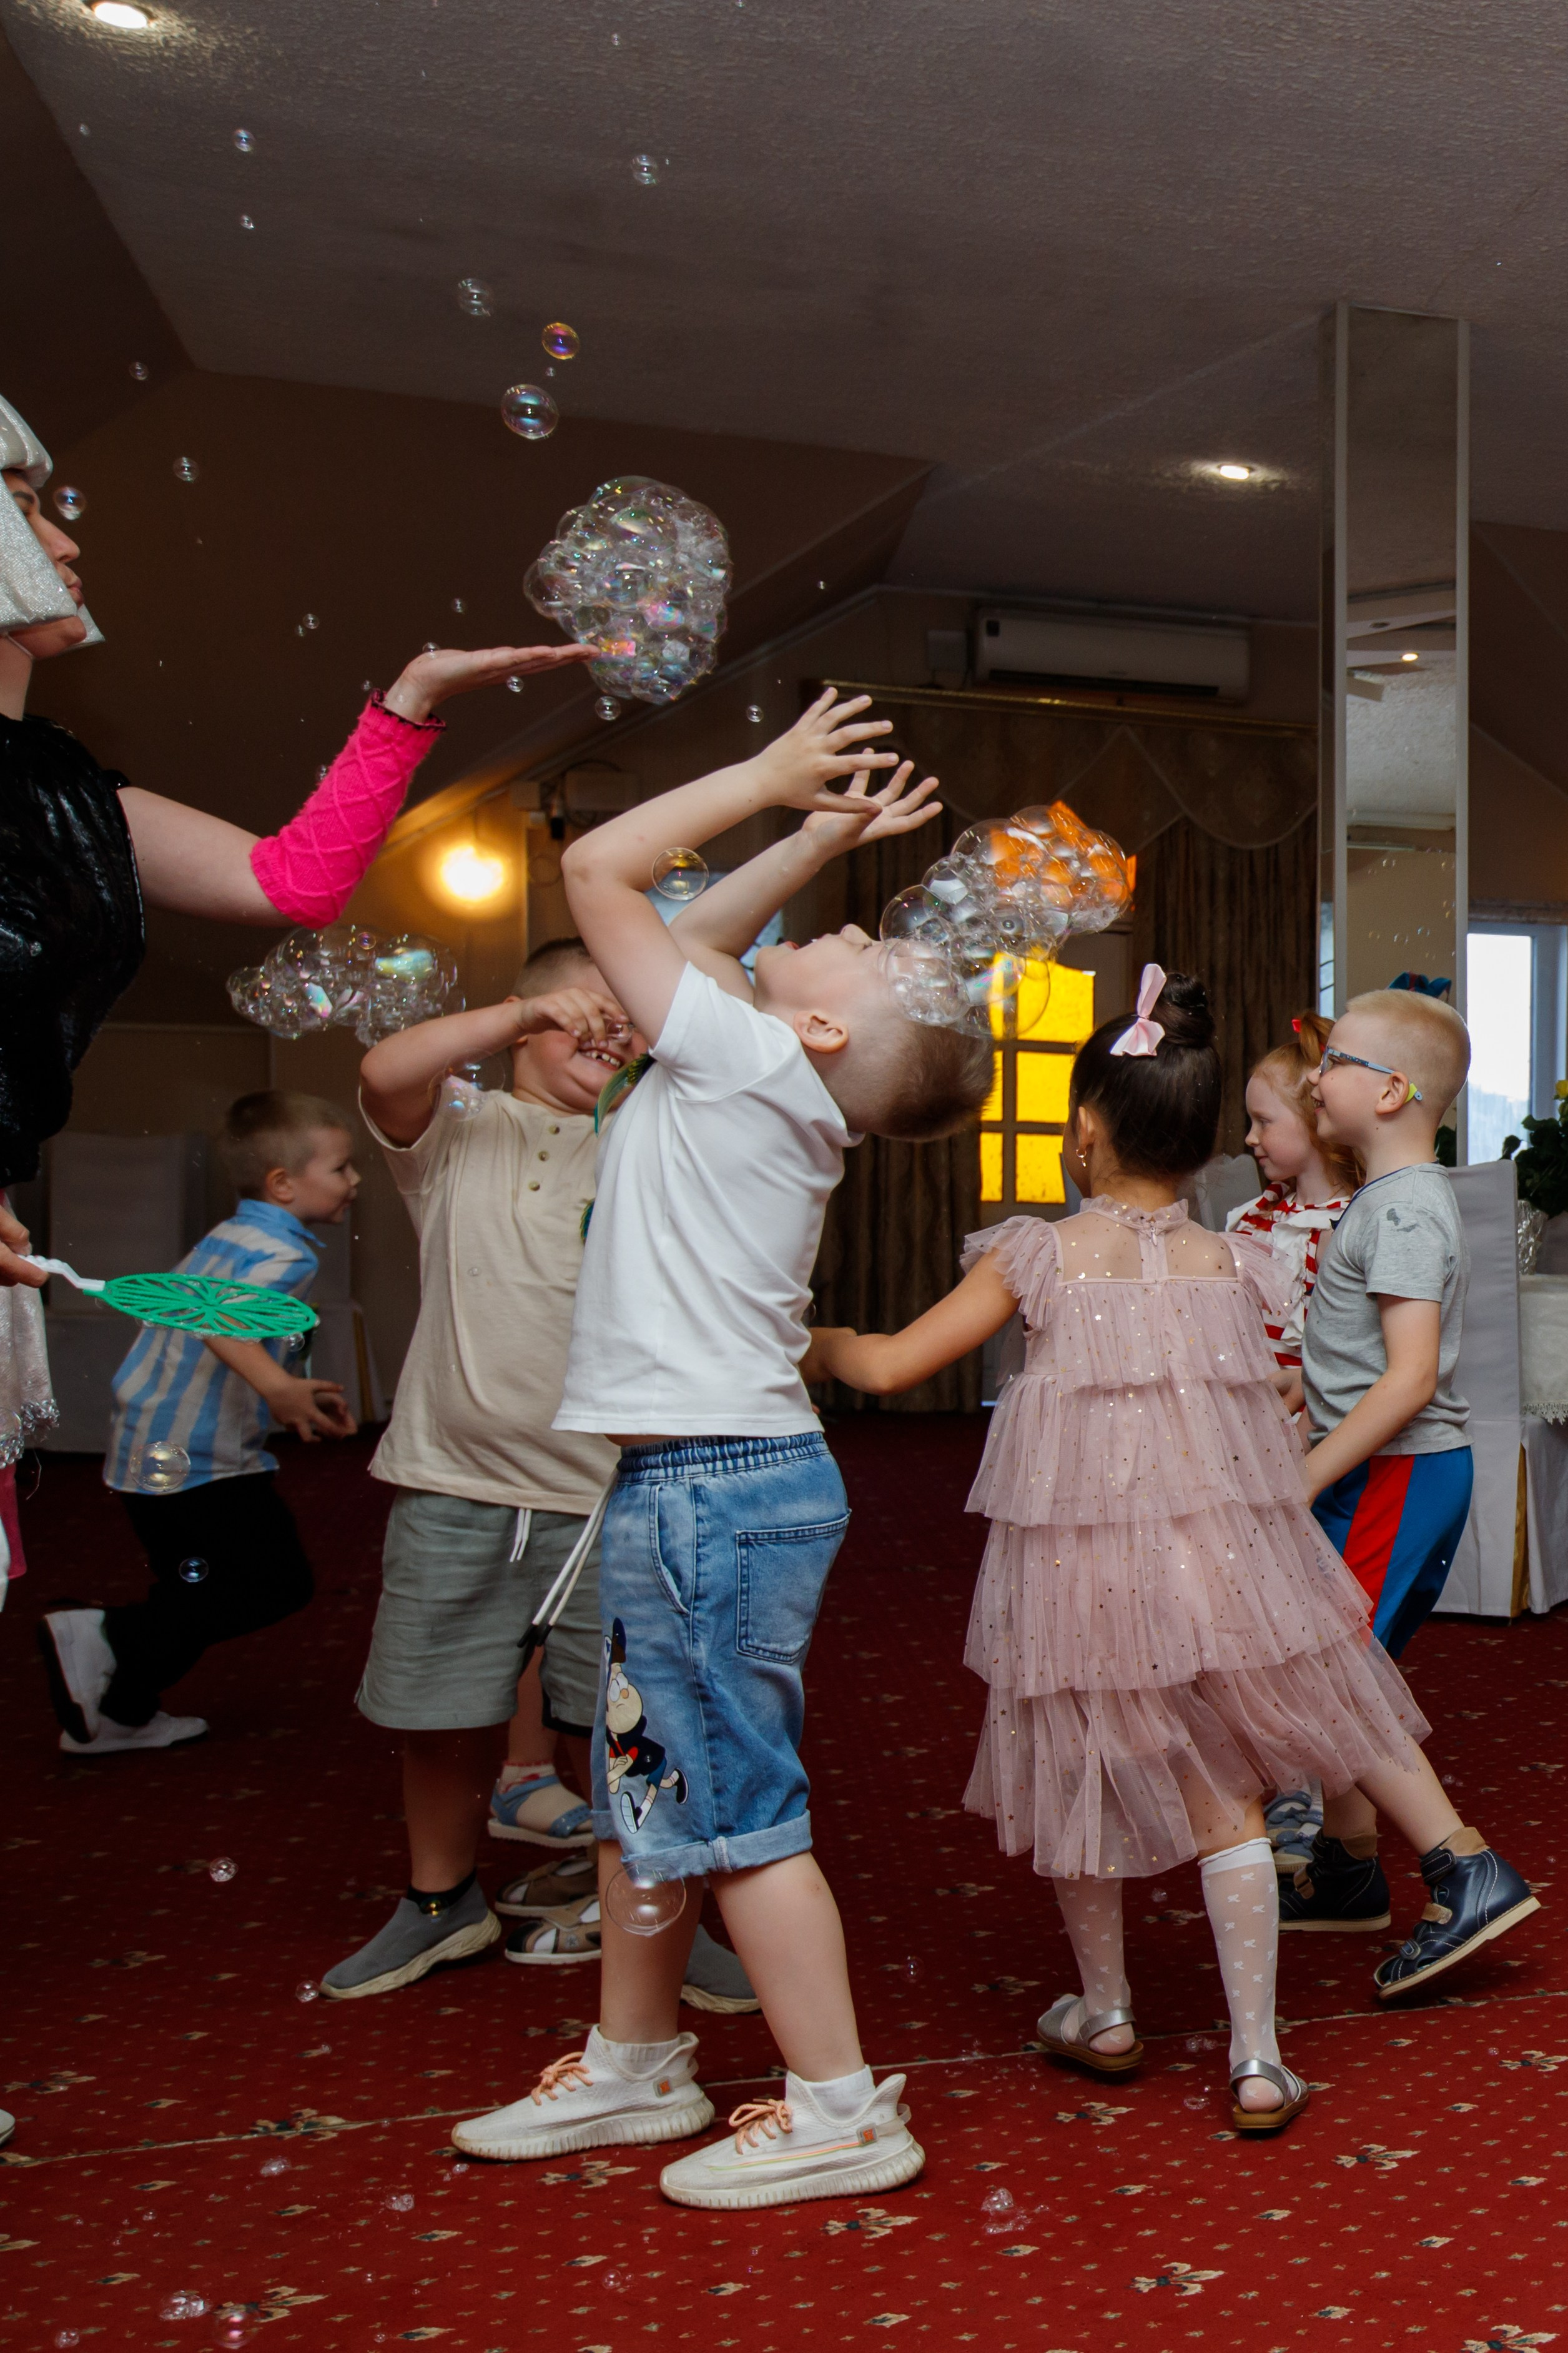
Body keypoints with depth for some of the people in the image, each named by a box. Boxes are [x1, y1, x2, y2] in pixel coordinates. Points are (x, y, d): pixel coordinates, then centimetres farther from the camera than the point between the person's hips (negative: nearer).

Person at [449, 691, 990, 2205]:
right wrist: (818, 835, 19)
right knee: (645, 1791, 18)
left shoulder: (746, 1058, -14)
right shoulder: (769, 1082, 10)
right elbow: (694, 934, 26)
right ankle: (631, 2067, 33)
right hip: (696, 1477, 10)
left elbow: (598, 870, -10)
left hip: (714, 1491, -10)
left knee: (734, 1805, -1)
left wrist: (769, 780, -4)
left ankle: (840, 2111, 11)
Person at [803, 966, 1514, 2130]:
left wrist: (818, 1341, 16)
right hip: (1221, 1551, 2)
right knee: (1227, 1802, 12)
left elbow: (889, 1366, -4)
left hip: (1078, 1560, -2)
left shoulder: (1039, 1258, -7)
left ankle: (1105, 2010, 35)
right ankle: (1258, 2056, 12)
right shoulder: (1232, 1264, 1)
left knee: (1082, 1768, 18)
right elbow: (1281, 1408, 11)